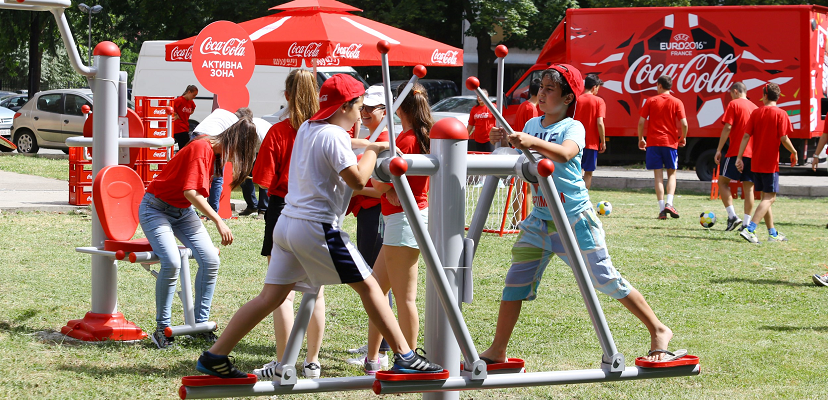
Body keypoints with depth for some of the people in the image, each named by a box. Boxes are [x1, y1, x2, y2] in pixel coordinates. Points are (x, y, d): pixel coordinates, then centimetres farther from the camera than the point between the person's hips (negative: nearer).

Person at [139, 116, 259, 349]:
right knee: (172, 262, -27)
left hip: (183, 211, 9)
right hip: (156, 208, -9)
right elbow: (190, 192, -31)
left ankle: (200, 324, 1)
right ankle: (162, 328, -12)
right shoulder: (201, 149, -24)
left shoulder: (217, 151, 4)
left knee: (211, 260, -8)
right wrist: (218, 221, -31)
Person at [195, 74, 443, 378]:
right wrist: (372, 150, -1)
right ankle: (404, 356, 1)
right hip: (318, 228, -8)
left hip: (287, 223, 8)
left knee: (270, 297, 9)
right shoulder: (334, 136, -11)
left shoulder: (306, 129, 15)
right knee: (368, 285, 0)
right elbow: (358, 180, -17)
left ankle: (214, 356, 6)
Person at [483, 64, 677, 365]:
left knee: (606, 279, -4)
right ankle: (497, 351, 7)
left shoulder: (573, 127, -11)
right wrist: (506, 143, -1)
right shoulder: (531, 125, 8)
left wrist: (533, 142, -49)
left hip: (576, 219, -6)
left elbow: (565, 154, -33)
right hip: (540, 219, 6)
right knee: (516, 281, 0)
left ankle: (658, 331, 9)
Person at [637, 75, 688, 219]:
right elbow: (684, 124, -6)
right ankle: (669, 203, -10)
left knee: (658, 176, 2)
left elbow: (641, 122, -1)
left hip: (653, 143, 0)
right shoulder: (677, 102, 1)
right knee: (671, 174, 11)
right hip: (670, 142, 0)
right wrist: (683, 138, 11)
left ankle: (662, 209, -3)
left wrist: (640, 139, 11)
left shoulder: (651, 101, 2)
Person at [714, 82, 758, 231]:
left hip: (736, 151, -6)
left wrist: (719, 150, -8)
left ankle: (732, 216, -12)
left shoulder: (734, 104, -2)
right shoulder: (755, 107, 16)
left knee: (723, 181, 2)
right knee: (749, 187, 6)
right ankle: (746, 223, 3)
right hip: (753, 153, 6)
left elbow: (727, 128, -10)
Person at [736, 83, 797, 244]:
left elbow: (746, 136, 0)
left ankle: (772, 233, 21)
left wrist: (739, 158, 1)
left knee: (765, 197, 14)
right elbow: (783, 138, -14)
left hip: (756, 163, 5)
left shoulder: (756, 112, 4)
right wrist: (793, 152, 4)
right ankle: (749, 229, -20)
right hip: (771, 163, -5)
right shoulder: (780, 114, -8)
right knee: (769, 198, -4)